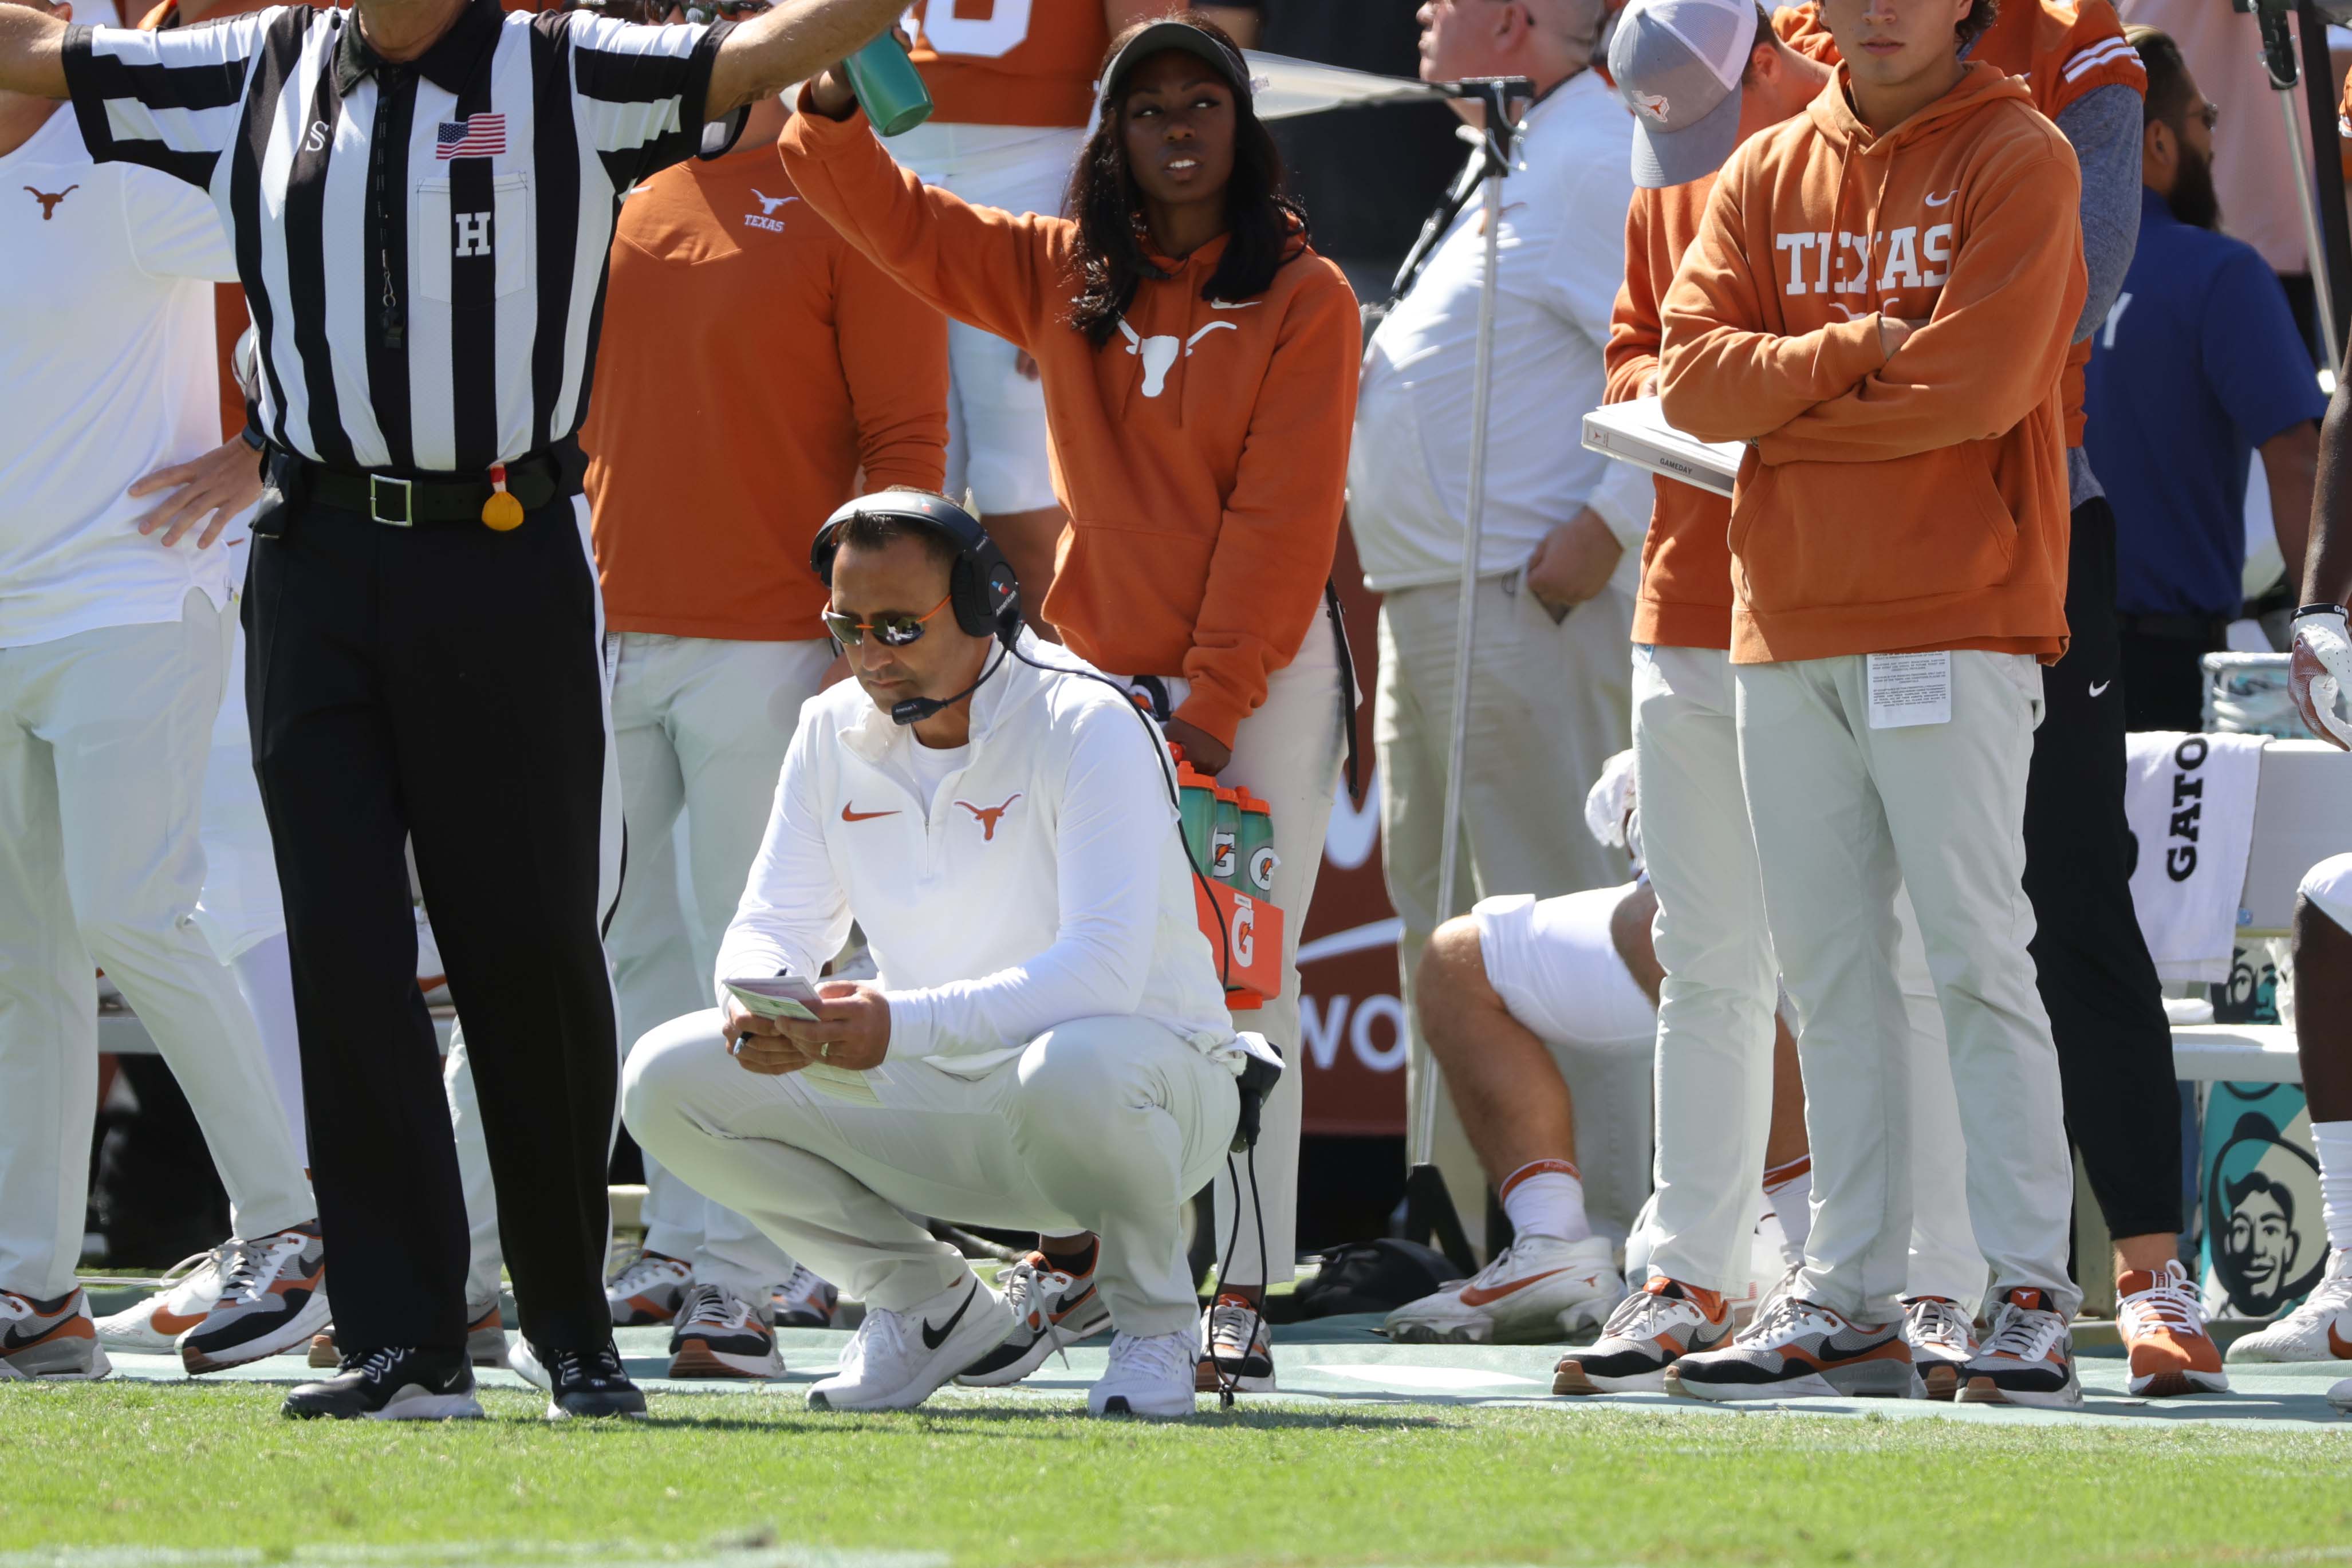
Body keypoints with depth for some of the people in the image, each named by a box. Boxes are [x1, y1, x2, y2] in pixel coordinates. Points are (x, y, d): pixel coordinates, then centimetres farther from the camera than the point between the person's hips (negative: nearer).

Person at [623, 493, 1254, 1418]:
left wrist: (902, 1024, -42)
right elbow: (773, 926, 2)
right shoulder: (834, 734, 1)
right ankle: (926, 1304, 5)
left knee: (1070, 1071, -43)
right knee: (667, 1082, -12)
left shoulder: (1086, 726, -19)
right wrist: (757, 1001, -25)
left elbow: (1104, 968, -30)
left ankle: (1152, 1323, -11)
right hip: (932, 1101, 6)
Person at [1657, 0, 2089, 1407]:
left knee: (1976, 954, -9)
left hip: (1956, 618, -5)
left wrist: (1786, 410, -3)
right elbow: (1693, 376, 3)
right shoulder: (1768, 176, 14)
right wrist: (1854, 352, -12)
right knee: (1830, 971, 6)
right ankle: (1852, 1302, 9)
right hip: (1787, 626, 5)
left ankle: (2033, 1295, -7)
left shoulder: (2020, 161, -2)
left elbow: (1973, 389, -13)